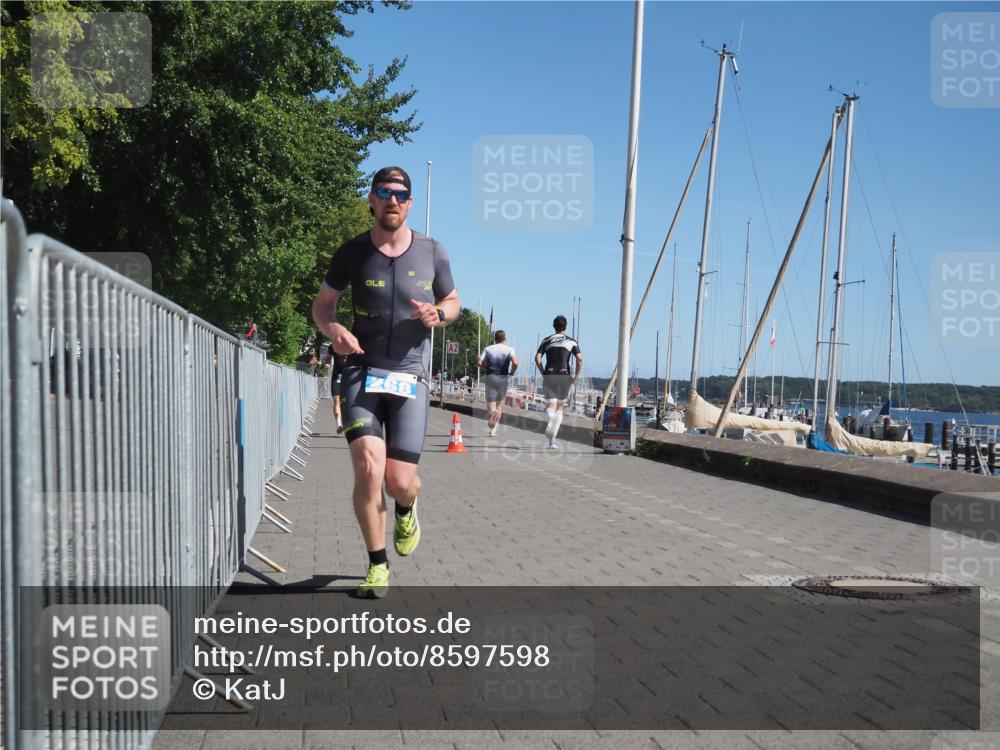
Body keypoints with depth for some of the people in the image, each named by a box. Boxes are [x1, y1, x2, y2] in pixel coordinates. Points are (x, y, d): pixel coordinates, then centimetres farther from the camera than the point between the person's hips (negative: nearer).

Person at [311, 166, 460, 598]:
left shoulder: (432, 252, 3)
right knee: (368, 467, -18)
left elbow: (452, 299, 16)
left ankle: (406, 510, 37)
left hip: (410, 376, 1)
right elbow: (323, 303, 12)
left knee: (400, 481, -5)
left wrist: (439, 313, -8)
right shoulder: (353, 253, 1)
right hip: (362, 371, 0)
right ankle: (378, 567, 2)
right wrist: (332, 329, -11)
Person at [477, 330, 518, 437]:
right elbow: (515, 363, -15)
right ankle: (493, 430, 9)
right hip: (503, 378, 0)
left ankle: (492, 410, -31)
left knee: (490, 401, 6)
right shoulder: (509, 349, 1)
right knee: (499, 404, 12)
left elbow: (479, 363, -3)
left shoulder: (488, 349, 6)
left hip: (490, 377, 0)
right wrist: (512, 372, 3)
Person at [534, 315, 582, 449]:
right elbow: (580, 359, -8)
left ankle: (550, 419, -38)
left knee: (550, 406, 0)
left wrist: (543, 373, 8)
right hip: (565, 376, 0)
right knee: (560, 407, 13)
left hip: (549, 376, 0)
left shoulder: (546, 340, 9)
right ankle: (553, 439, 7)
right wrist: (576, 377, 1)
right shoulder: (571, 342, 6)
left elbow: (537, 358, -2)